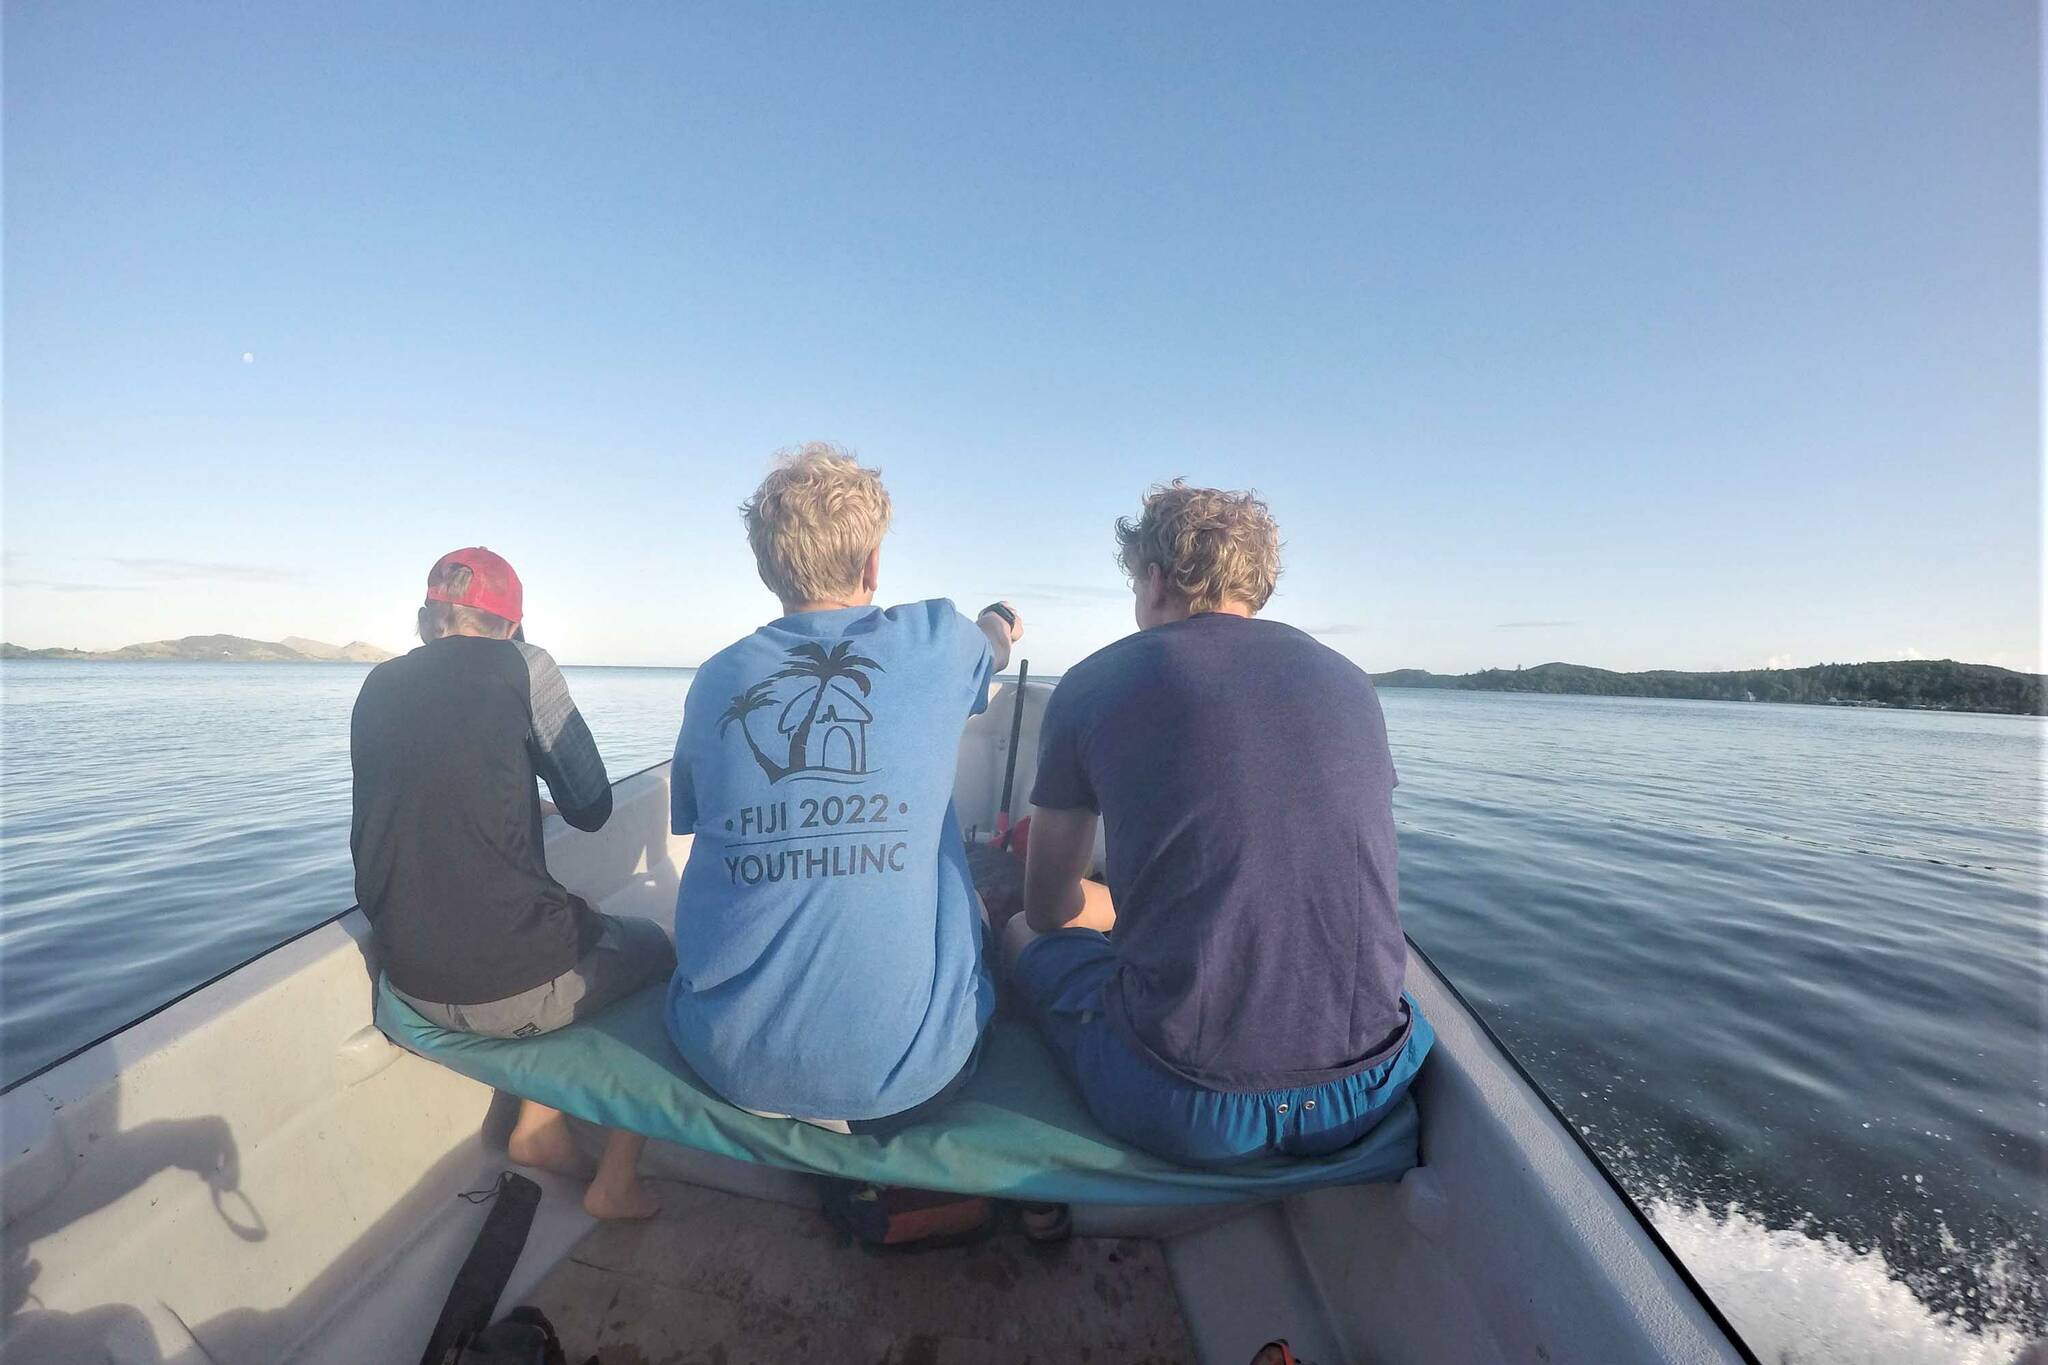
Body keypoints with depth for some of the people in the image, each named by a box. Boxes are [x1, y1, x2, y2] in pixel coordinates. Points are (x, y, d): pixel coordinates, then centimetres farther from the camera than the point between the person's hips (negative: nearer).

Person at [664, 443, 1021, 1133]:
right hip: (901, 1076, -3)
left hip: (726, 1063, 4)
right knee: (985, 899, 26)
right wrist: (999, 625, 45)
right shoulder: (935, 641, -7)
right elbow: (994, 644, 19)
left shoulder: (716, 677, -1)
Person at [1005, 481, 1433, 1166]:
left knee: (1025, 936, 22)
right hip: (1370, 1096, 5)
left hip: (1184, 1114, -4)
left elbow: (1049, 907, 6)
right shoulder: (1350, 681, 7)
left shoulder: (1094, 682, -4)